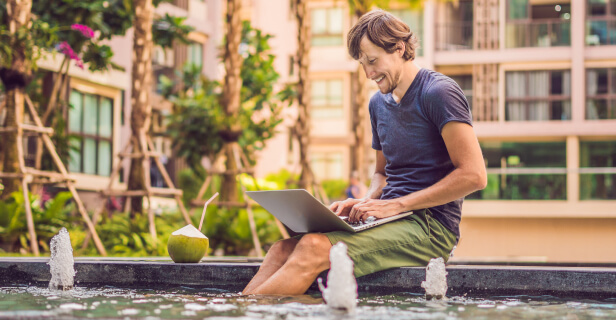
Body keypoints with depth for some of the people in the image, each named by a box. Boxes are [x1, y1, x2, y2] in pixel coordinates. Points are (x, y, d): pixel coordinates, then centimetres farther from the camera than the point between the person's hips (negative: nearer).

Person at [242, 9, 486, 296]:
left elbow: (473, 175, -16)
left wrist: (395, 205, -16)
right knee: (283, 249, -15)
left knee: (313, 249, -28)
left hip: (430, 225, -8)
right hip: (392, 221, 8)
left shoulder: (439, 93, -8)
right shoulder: (379, 103, 18)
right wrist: (366, 203, 5)